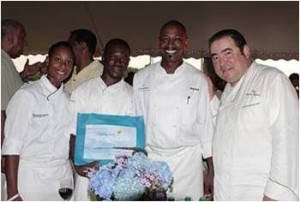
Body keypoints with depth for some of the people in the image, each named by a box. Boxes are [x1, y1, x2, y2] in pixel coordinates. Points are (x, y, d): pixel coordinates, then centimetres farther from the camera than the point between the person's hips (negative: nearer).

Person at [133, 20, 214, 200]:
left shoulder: (198, 80, 0)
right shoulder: (141, 78, 3)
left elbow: (206, 125, 2)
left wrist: (211, 170, 1)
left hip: (187, 162, -1)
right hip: (149, 161, 1)